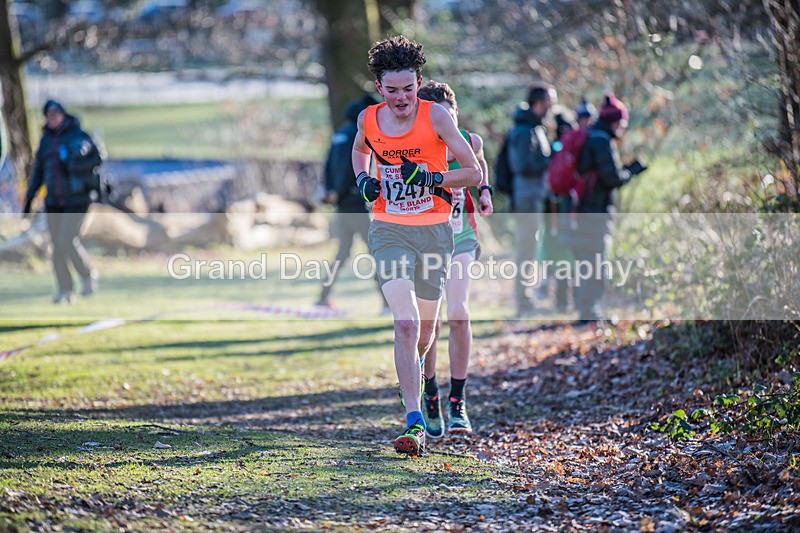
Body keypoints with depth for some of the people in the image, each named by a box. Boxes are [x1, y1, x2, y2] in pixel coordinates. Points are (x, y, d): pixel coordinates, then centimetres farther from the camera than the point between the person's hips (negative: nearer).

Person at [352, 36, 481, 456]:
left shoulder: (435, 116, -10)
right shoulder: (368, 119, -1)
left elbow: (473, 172, -6)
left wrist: (433, 178, -22)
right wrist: (362, 179, 4)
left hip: (434, 230, 0)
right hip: (389, 230, 0)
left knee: (424, 333, 11)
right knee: (405, 322, -19)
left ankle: (412, 369, 49)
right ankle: (414, 421, -21)